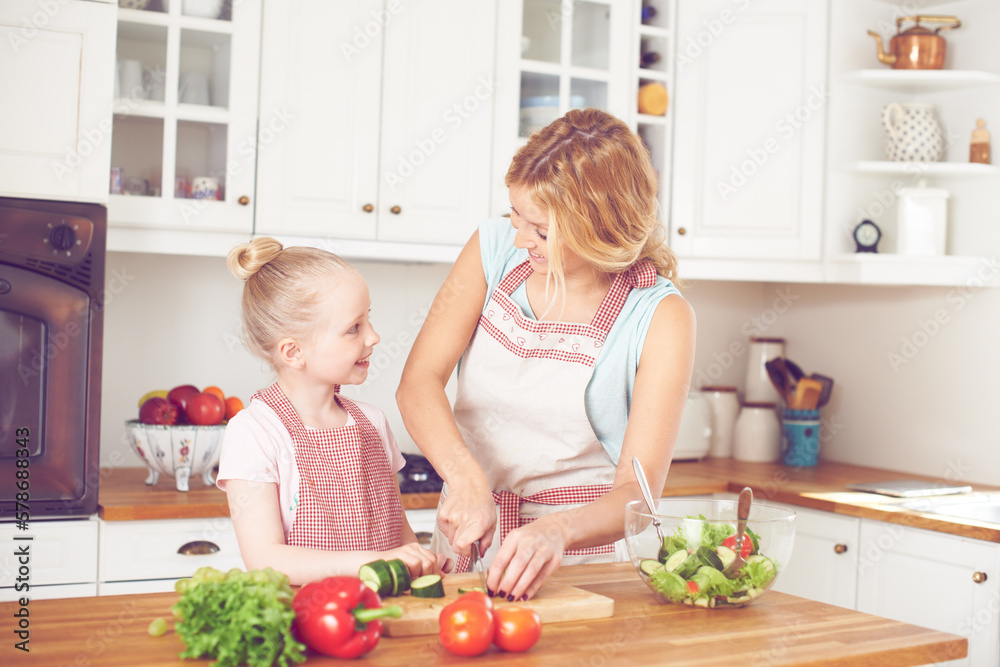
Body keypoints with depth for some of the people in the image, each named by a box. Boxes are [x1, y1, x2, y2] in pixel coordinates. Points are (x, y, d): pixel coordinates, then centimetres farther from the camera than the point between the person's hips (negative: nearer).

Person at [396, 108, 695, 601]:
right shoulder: (496, 247, -1)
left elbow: (638, 491, -16)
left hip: (582, 554, -3)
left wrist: (557, 532, -36)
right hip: (468, 542, 3)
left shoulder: (660, 317, -12)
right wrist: (468, 478, -25)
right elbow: (418, 382, -8)